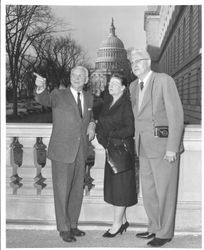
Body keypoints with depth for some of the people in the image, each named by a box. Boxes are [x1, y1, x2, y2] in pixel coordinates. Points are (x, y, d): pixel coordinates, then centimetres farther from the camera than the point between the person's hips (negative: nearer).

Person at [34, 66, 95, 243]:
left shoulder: (89, 98, 10)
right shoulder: (59, 95, -6)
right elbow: (44, 100, -26)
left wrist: (92, 124, 2)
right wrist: (41, 88, -49)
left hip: (81, 152, 5)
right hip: (62, 151, -5)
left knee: (77, 191, 14)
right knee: (62, 191, 1)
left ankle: (73, 225, 29)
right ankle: (64, 228, 14)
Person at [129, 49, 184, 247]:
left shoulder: (164, 81, -8)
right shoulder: (133, 86, 13)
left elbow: (176, 115, -12)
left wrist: (172, 148, -17)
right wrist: (138, 140, 8)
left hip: (163, 146, -7)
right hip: (144, 147, 7)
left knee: (165, 191, 2)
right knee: (148, 191, 14)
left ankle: (165, 233, 17)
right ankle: (154, 228, 30)